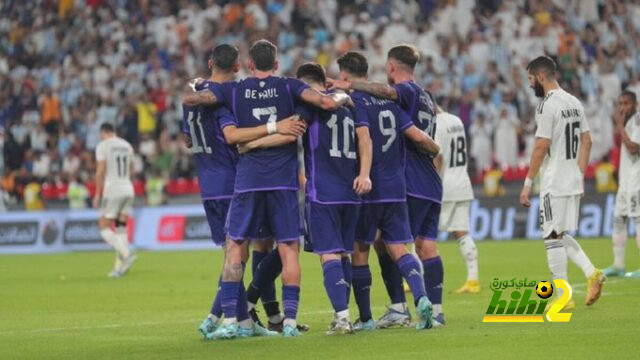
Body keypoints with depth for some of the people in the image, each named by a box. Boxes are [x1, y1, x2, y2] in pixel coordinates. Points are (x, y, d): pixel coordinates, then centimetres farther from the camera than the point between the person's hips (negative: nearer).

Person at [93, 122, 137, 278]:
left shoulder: (103, 146, -4)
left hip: (112, 191, -6)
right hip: (128, 190, 6)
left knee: (104, 228, -2)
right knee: (121, 229, 8)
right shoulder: (127, 146, 15)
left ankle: (127, 254, -20)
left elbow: (100, 171, -11)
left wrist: (97, 194, -7)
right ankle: (119, 266, 1)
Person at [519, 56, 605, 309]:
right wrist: (580, 176, 18)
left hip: (554, 183, -9)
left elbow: (541, 148, -17)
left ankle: (563, 298, 0)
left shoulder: (547, 106, -15)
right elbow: (586, 142, 15)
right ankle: (591, 273, 0)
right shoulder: (574, 103, 12)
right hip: (573, 182, 9)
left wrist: (527, 184, -12)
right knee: (562, 236, 18)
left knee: (553, 238, -2)